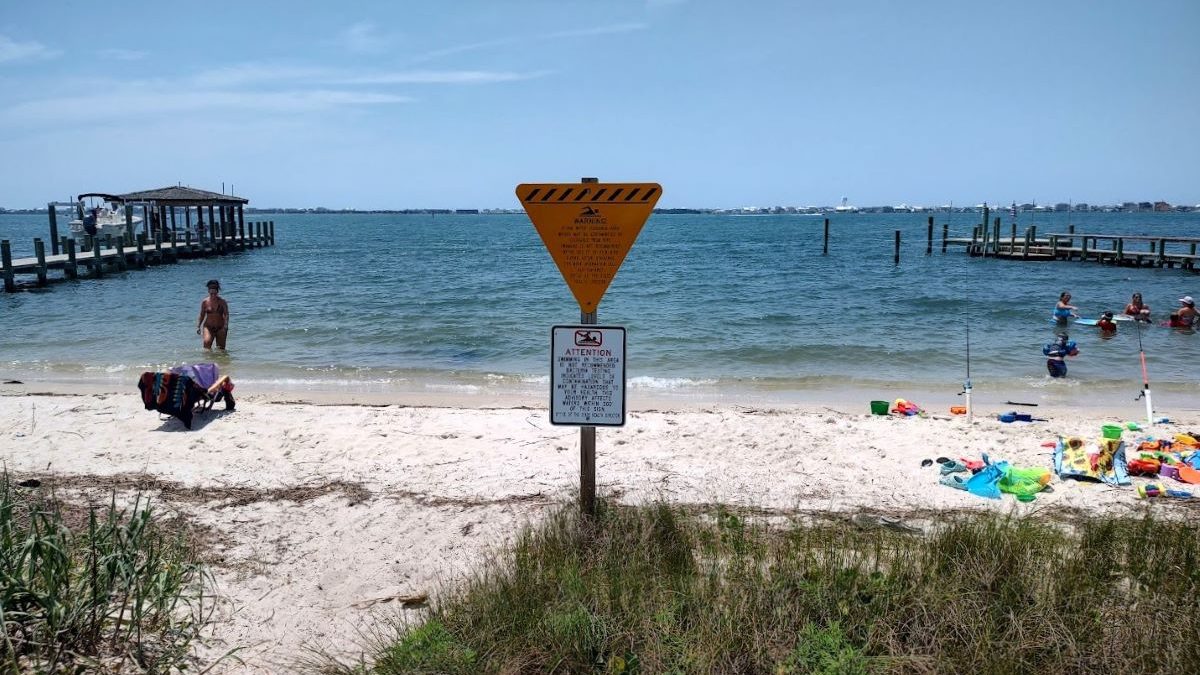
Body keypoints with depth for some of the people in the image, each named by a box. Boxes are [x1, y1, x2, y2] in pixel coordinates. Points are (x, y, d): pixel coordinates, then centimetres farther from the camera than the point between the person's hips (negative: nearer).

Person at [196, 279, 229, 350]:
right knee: (207, 342, -25)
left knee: (221, 349, 0)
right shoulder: (204, 302, 2)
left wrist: (225, 326, -25)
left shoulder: (222, 302, -5)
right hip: (208, 327, 1)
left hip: (220, 328, -1)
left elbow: (226, 315, -11)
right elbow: (202, 315, 9)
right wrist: (198, 326, 0)